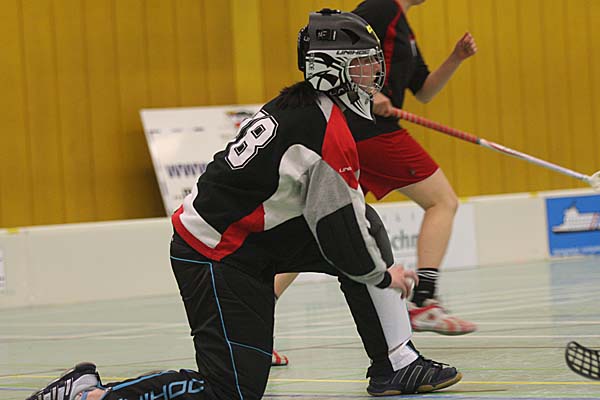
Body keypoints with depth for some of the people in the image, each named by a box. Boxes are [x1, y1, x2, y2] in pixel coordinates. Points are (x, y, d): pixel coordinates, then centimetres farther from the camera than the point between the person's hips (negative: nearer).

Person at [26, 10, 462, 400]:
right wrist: (383, 275, 3)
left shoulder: (301, 105, 10)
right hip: (217, 260, -10)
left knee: (369, 226, 10)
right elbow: (338, 230, -14)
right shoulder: (329, 134, -19)